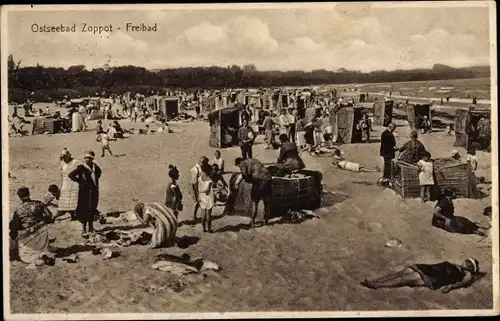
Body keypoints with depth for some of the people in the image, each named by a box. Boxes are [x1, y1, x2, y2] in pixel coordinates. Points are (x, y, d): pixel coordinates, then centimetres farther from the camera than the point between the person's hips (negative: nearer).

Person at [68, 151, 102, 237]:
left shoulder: (95, 167, 4)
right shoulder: (81, 167, -11)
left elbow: (99, 172, 25)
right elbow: (70, 175, -13)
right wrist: (79, 181, -9)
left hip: (93, 191, 5)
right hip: (84, 191, -5)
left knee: (92, 209, 13)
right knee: (84, 210, -2)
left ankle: (91, 227, 26)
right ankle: (84, 230, 5)